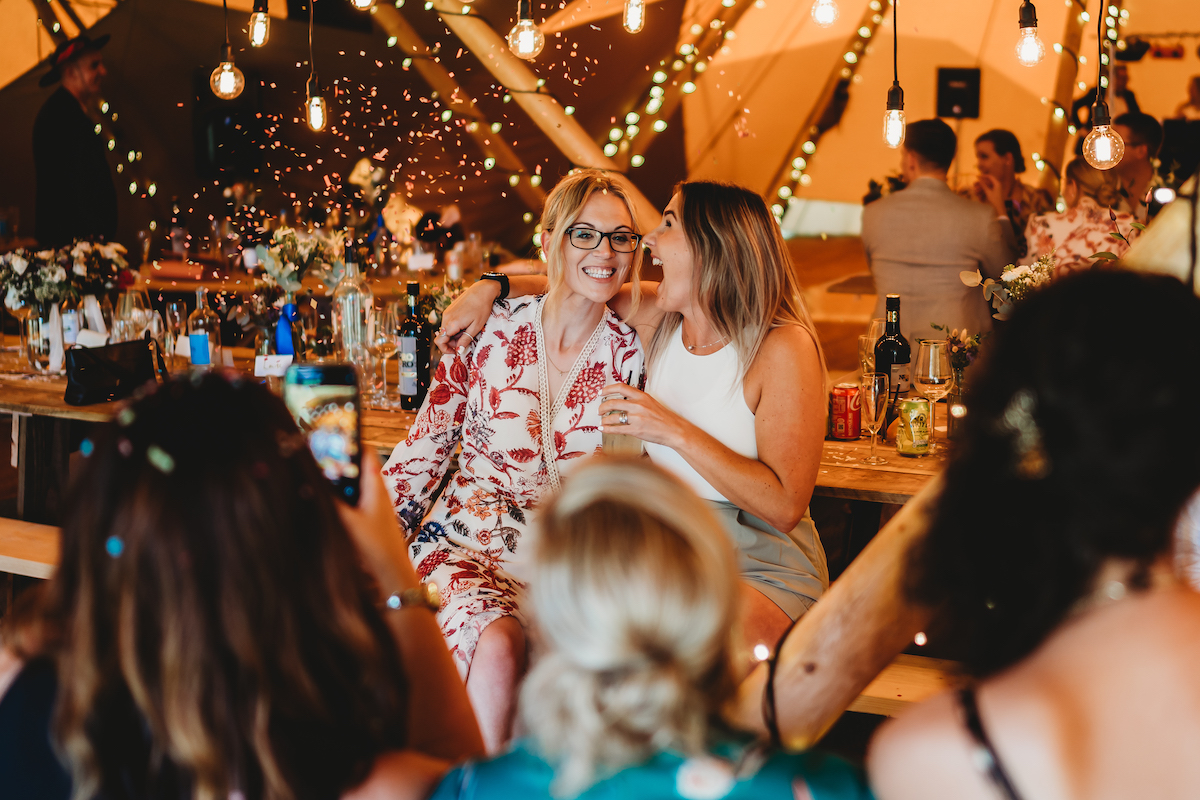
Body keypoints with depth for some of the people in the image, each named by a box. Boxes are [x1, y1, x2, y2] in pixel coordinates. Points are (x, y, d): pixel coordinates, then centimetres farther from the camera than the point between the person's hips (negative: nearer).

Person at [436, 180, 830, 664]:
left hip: (762, 566, -5)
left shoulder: (783, 347, -13)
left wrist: (675, 431, -20)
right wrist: (490, 288, 11)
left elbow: (784, 506, -19)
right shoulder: (659, 320, 5)